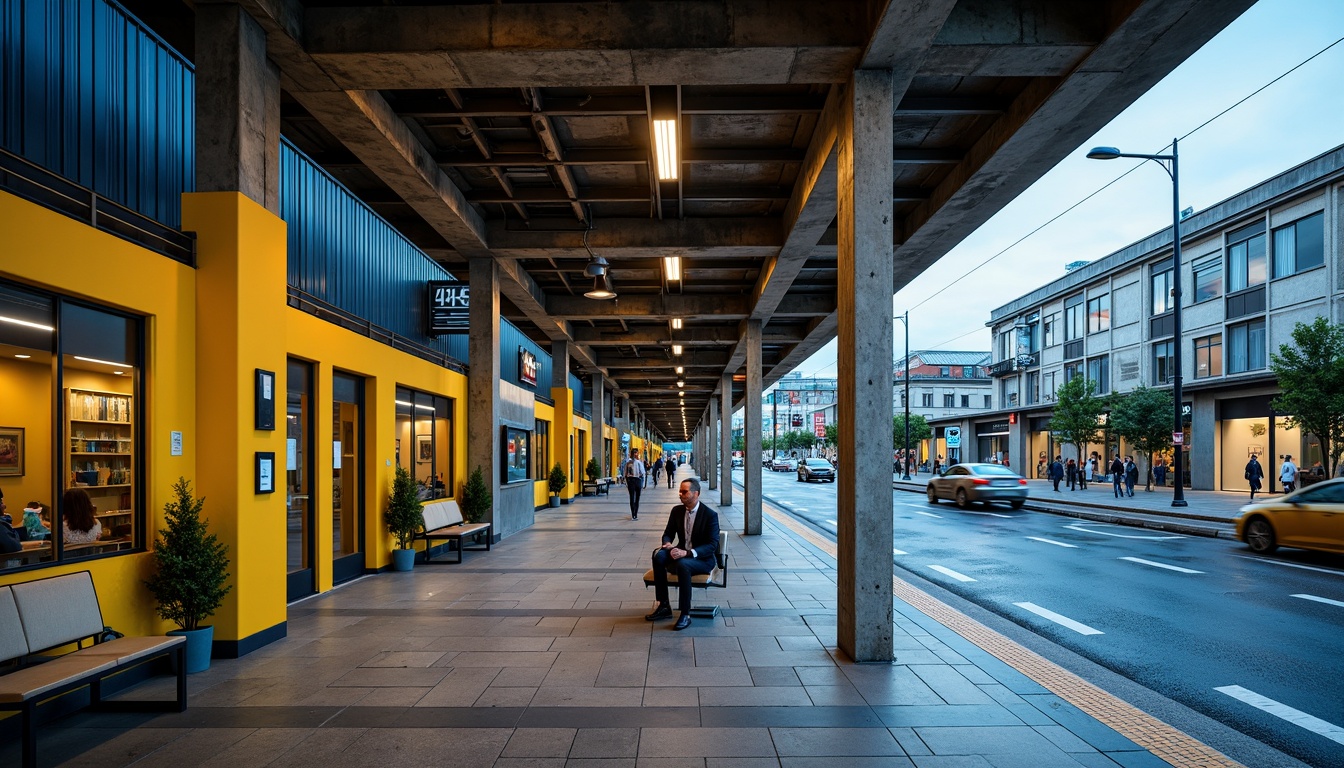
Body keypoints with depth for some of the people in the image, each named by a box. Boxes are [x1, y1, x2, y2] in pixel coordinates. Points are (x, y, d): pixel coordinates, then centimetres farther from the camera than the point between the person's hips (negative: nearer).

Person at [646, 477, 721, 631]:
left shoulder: (710, 514, -12)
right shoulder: (677, 510, 5)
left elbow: (713, 545, -17)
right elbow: (668, 533, 14)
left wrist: (687, 553, -30)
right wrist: (667, 544, -13)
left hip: (703, 559, -5)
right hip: (681, 553, 6)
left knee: (682, 564, -37)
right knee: (658, 555, -25)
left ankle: (685, 614, -25)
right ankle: (663, 606, -18)